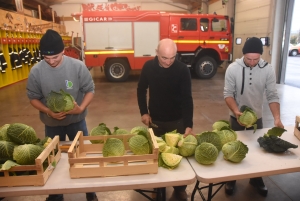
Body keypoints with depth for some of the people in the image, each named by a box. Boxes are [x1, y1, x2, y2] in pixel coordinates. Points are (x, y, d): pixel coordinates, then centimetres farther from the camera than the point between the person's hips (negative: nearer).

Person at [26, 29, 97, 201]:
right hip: (52, 124, 1)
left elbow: (90, 90, -9)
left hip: (76, 120, -1)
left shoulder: (77, 66, -17)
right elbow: (33, 97, -3)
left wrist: (81, 108, -24)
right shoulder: (36, 71, -13)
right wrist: (48, 112, -20)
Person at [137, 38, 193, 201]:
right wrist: (144, 112, -3)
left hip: (177, 121, -2)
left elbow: (187, 98, -19)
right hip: (155, 120, 2)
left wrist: (189, 125, -27)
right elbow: (141, 90, 4)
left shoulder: (183, 70, -16)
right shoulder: (149, 67, -9)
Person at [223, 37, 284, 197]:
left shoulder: (268, 70, -12)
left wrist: (277, 118, -23)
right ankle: (231, 179, 32)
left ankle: (256, 179, 39)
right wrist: (236, 111, -29)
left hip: (257, 117, 2)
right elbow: (228, 94, -14)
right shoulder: (233, 68, -16)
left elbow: (272, 96, -11)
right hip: (236, 116, -1)